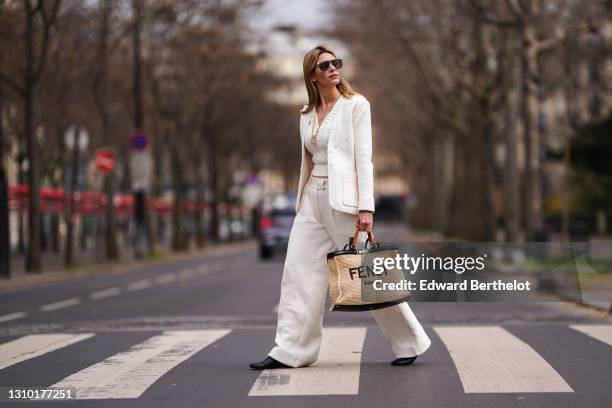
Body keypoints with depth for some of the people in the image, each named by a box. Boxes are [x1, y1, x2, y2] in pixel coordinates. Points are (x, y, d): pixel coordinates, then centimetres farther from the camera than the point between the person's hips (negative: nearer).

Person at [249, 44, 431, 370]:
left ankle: (409, 342, 13)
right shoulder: (307, 114, 14)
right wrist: (301, 203, 16)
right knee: (299, 273, -1)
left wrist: (366, 207, -16)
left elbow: (363, 158, -8)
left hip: (344, 199, -6)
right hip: (312, 199, 6)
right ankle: (290, 351, 3)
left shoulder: (356, 105, -2)